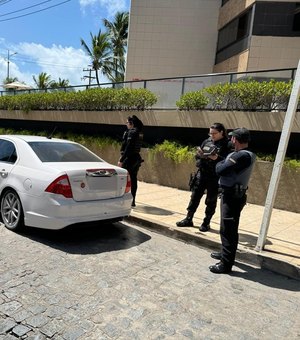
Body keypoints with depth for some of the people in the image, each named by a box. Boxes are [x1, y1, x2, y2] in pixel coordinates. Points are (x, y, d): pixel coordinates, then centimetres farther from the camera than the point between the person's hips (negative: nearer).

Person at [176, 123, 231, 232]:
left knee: (211, 201, 7)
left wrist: (217, 158, -26)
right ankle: (188, 219, 20)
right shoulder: (207, 141, 9)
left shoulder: (227, 145, -6)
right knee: (195, 197, 9)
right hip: (202, 173, 5)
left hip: (215, 177, -4)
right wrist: (199, 154, -8)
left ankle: (206, 222, 21)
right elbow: (197, 156, 13)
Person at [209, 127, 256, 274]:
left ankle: (226, 264, 7)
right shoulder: (246, 154, 9)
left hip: (232, 196, -10)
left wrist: (219, 163, -5)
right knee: (229, 229, 22)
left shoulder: (242, 156, -23)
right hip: (233, 195, 10)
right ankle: (226, 253, 39)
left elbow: (220, 170, -23)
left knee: (228, 230, -3)